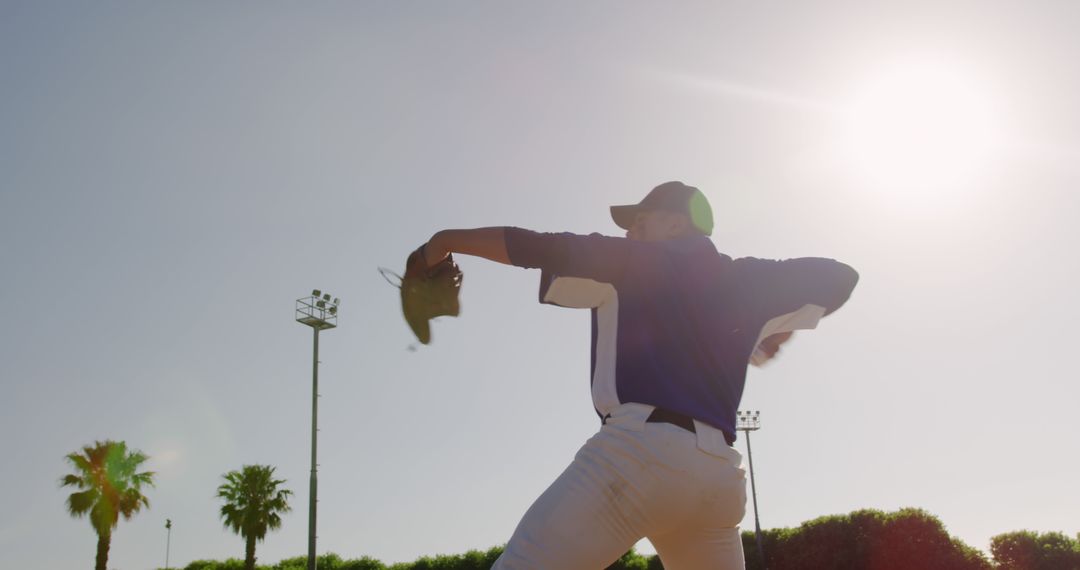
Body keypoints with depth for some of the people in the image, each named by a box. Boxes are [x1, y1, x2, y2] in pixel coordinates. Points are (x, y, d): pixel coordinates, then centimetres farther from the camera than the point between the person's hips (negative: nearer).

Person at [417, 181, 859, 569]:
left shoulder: (633, 261, 9)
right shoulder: (741, 279, 22)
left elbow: (538, 248, 3)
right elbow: (839, 276, 30)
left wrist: (449, 239, 14)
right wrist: (775, 334, 41)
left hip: (642, 449, -7)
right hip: (722, 474, 7)